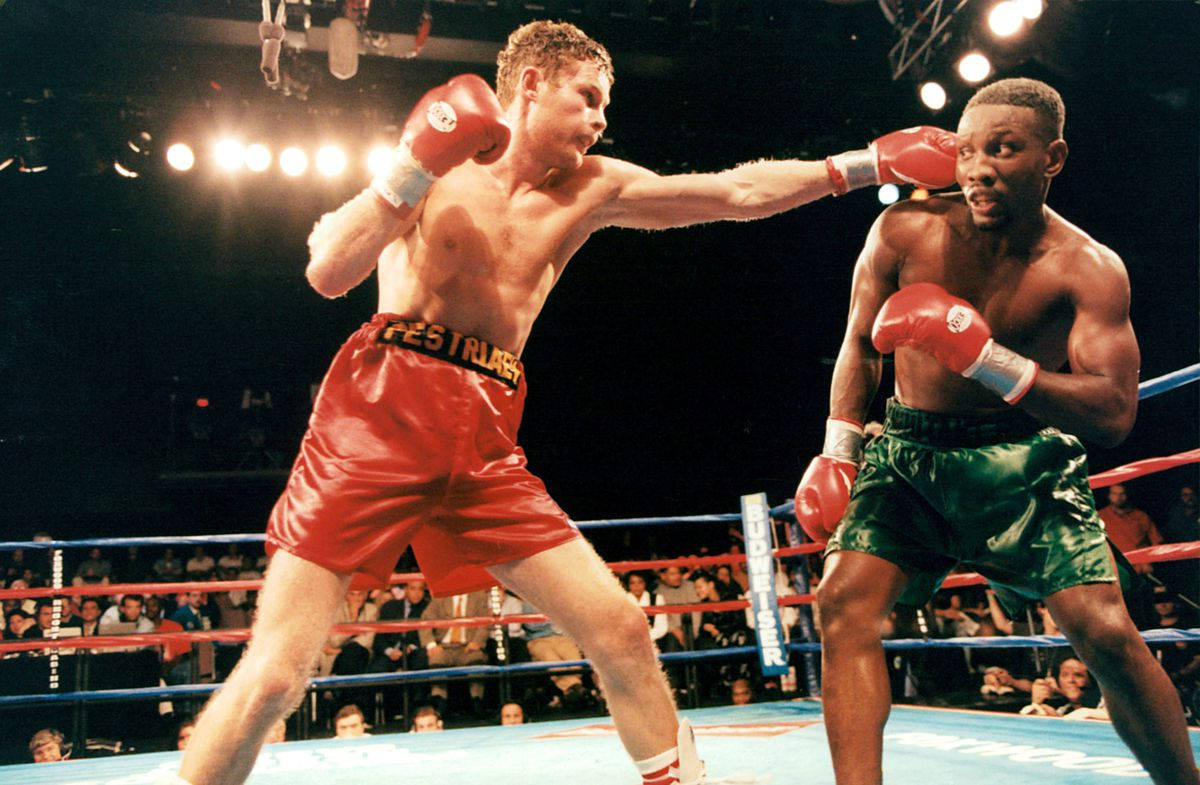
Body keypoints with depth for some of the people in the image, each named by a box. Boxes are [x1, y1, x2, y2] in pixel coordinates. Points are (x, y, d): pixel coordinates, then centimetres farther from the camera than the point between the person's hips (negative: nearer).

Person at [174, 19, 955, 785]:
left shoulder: (592, 190, 14)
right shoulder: (436, 162, 4)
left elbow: (738, 192, 13)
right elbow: (327, 274, -7)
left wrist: (868, 164, 10)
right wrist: (414, 167, -14)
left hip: (482, 440, 4)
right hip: (380, 412, -4)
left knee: (622, 632, -1)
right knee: (275, 673, -11)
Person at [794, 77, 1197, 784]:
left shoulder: (1089, 269, -13)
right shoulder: (904, 232, -9)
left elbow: (1114, 414, -22)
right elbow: (862, 346, 6)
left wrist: (986, 359, -34)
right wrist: (836, 456, 0)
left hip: (1024, 461, -1)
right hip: (910, 454, 2)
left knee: (1108, 633, -12)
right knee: (845, 600, -18)